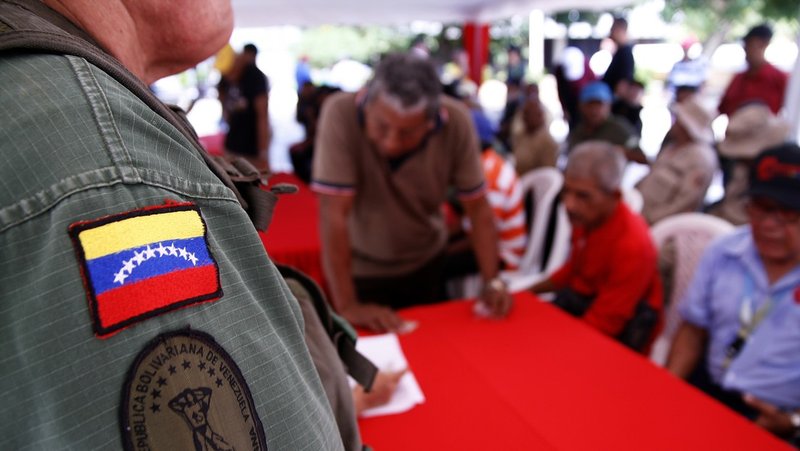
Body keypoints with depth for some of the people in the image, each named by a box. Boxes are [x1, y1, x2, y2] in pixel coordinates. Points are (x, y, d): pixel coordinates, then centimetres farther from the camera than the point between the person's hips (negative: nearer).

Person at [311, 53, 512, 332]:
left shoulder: (456, 123, -24)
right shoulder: (341, 114, -31)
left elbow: (477, 207, -15)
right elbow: (333, 214, -31)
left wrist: (492, 282, -22)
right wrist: (347, 306, -30)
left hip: (426, 263, 3)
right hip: (360, 268, -2)